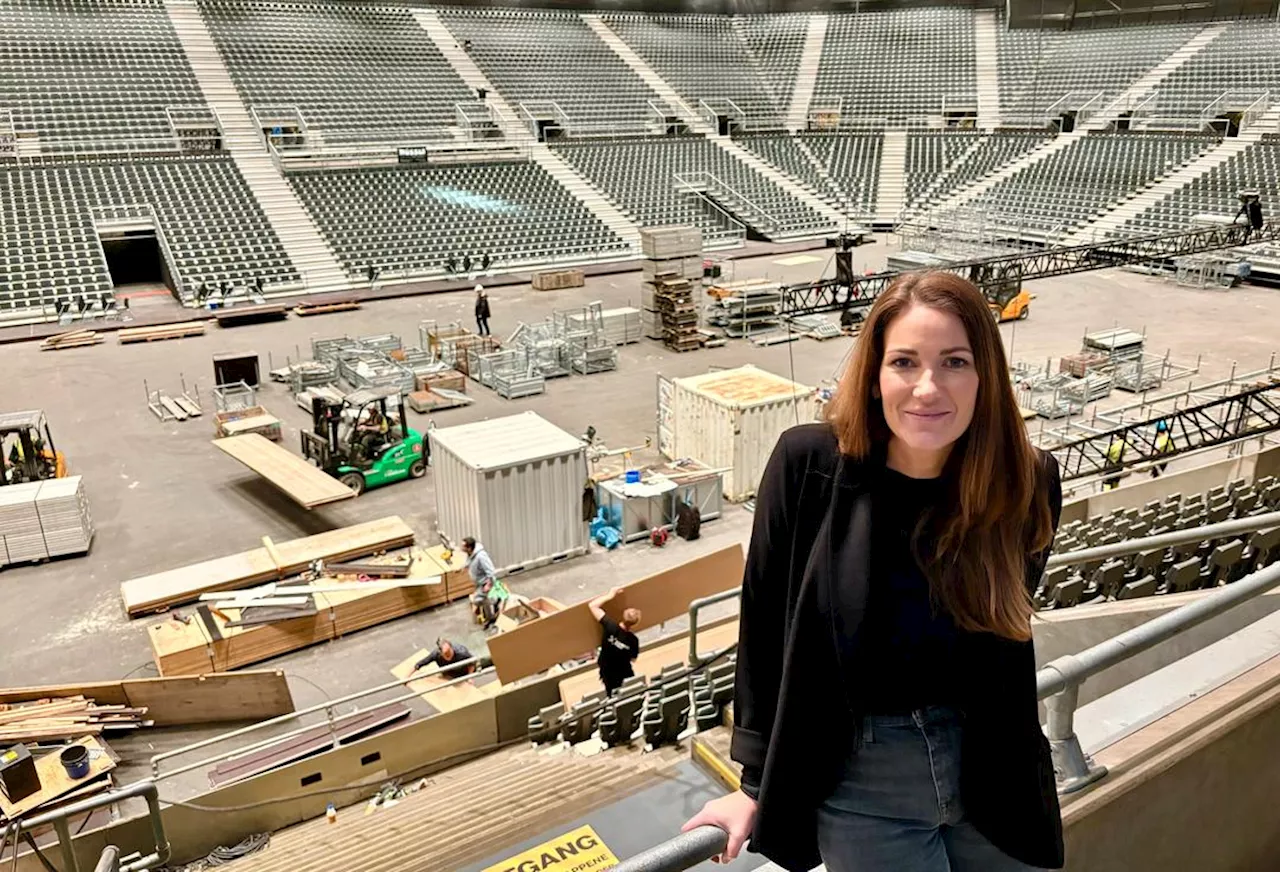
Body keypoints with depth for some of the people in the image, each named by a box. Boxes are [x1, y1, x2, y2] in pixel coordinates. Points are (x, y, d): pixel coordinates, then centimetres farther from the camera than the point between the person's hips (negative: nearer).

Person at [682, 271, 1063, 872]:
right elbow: (764, 625, -8)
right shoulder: (808, 465, -18)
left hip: (994, 780, 3)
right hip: (862, 785, -2)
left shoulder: (1025, 483, -11)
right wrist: (757, 783, -2)